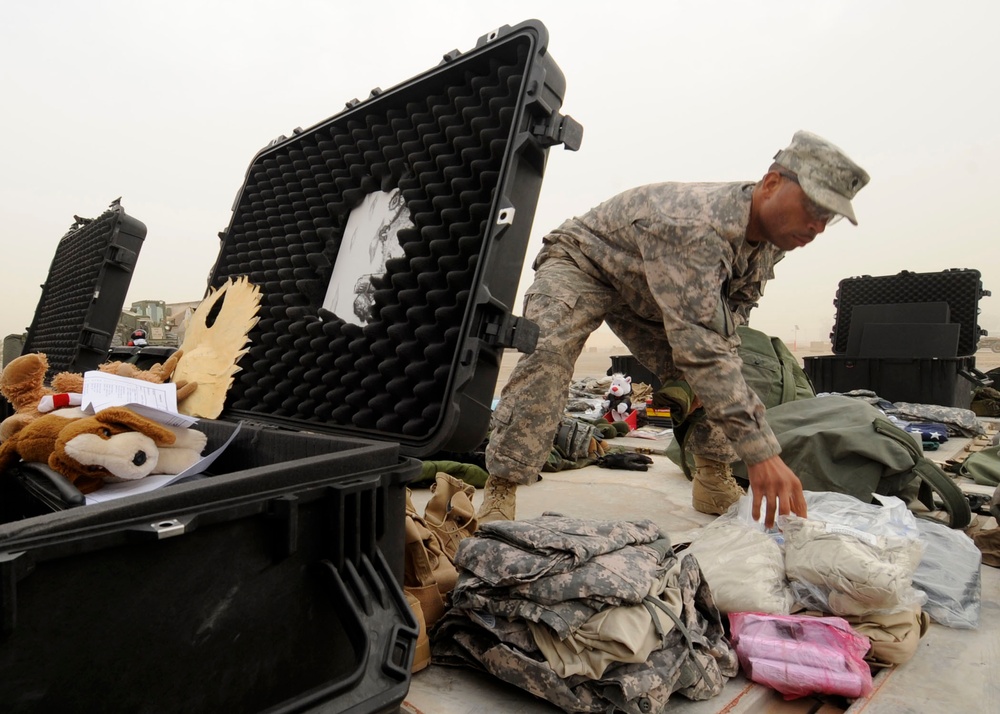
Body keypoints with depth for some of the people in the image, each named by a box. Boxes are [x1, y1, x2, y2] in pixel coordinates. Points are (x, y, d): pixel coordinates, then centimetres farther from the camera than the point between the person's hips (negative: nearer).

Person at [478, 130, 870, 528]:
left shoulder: (771, 243, -11)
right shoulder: (695, 225, -41)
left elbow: (732, 311, 4)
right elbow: (699, 344, -47)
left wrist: (714, 373, -15)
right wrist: (760, 453, -48)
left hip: (646, 298, 8)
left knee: (708, 376, -2)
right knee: (549, 351, -34)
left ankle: (714, 481, 13)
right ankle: (501, 491, -28)